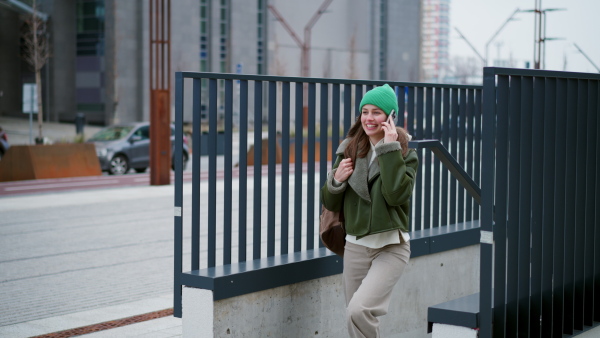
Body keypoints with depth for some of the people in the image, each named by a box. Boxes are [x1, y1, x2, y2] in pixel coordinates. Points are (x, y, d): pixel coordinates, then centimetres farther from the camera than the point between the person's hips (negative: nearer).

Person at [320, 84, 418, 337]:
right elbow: (330, 203, 9)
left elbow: (396, 195, -21)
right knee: (354, 317, 10)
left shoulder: (405, 154, -3)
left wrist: (390, 149, -18)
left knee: (359, 310, -23)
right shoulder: (349, 150, 7)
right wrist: (336, 180, -11)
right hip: (355, 247, 5)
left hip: (390, 248, -5)